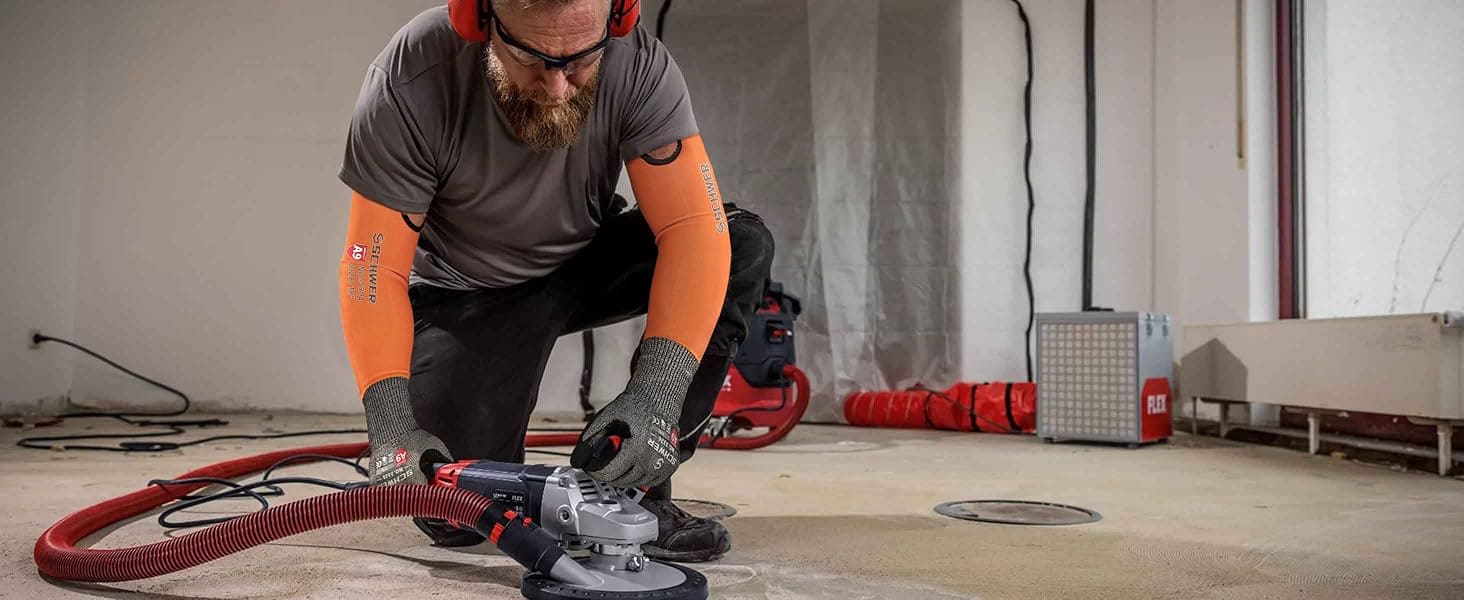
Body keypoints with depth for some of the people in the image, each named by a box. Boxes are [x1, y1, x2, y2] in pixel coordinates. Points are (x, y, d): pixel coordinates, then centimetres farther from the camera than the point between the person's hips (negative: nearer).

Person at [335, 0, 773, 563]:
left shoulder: (639, 67, -25)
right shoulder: (408, 85, -28)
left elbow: (693, 229, -31)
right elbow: (373, 267, -25)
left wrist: (657, 392, -43)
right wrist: (392, 427, -37)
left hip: (588, 263, 2)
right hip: (468, 293, -2)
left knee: (742, 243, -24)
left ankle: (630, 491, -16)